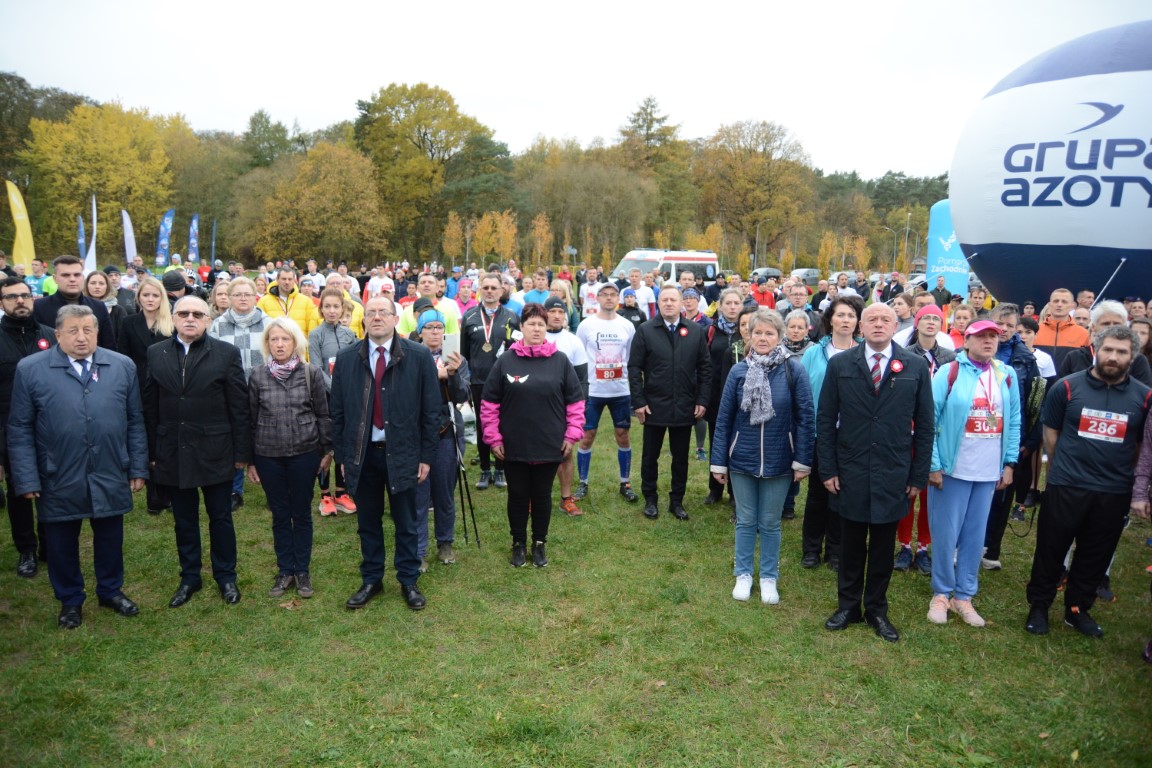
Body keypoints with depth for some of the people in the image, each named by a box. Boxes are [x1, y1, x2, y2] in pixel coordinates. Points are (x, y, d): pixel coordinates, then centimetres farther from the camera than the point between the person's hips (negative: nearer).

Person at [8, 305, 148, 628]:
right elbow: (20, 429, -4)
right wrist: (27, 479, -8)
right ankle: (70, 601, 34)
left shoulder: (122, 366, 1)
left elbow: (134, 421, 4)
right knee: (62, 543, 14)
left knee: (110, 538, 16)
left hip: (110, 476, 2)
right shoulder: (30, 369, -5)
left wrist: (138, 468, 2)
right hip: (59, 479, -1)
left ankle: (111, 591, 37)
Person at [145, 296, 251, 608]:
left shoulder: (226, 353, -5)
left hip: (214, 451, -2)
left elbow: (239, 406, -5)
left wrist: (241, 452, -6)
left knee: (220, 517, 11)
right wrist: (152, 451, 2)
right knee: (184, 520, 14)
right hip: (173, 452, 2)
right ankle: (189, 577, 30)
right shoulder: (156, 353, 4)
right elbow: (151, 406, 4)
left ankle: (226, 576, 27)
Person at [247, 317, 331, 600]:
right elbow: (251, 419, 5)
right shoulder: (257, 376, 0)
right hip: (268, 456, 1)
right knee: (280, 515, 11)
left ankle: (302, 570, 21)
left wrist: (327, 450, 1)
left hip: (304, 453, -1)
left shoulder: (312, 373, -4)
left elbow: (323, 415, 2)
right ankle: (284, 571, 23)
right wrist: (250, 460, 6)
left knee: (301, 513, 9)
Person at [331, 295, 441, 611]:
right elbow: (338, 412, 5)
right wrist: (342, 455, 3)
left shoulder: (419, 357, -5)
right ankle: (371, 581, 30)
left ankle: (409, 582, 26)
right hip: (361, 454, 2)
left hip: (402, 454, -2)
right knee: (368, 523, 14)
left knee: (406, 524, 11)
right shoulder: (346, 359, 1)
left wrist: (426, 456, -5)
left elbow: (430, 410, -4)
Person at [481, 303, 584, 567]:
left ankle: (539, 544, 28)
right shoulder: (505, 361, -2)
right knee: (518, 495, 11)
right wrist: (493, 437, -1)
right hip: (513, 446, 0)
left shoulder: (560, 361, 0)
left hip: (550, 446, 0)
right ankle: (519, 544, 28)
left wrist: (572, 434, 0)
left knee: (542, 496, 12)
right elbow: (489, 403, 2)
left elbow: (575, 401, 4)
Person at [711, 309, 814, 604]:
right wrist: (719, 461, 0)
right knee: (745, 521, 14)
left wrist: (803, 461, -7)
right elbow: (724, 418, -1)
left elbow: (806, 417, -6)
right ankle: (743, 574, 30)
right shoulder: (739, 371, -4)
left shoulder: (793, 370, -9)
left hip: (778, 462, -1)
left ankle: (769, 577, 30)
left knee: (770, 523, 13)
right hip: (742, 459, 1)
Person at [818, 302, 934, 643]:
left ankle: (877, 610, 26)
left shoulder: (916, 367, 0)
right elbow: (825, 419, 1)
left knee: (883, 545, 11)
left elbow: (925, 424, 2)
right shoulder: (840, 364, 0)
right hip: (850, 471, 0)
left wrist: (919, 475, 0)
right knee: (851, 543, 11)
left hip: (893, 474, 0)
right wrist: (828, 468, -3)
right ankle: (848, 605, 26)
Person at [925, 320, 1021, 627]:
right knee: (946, 535, 4)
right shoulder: (949, 372, -7)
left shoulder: (1007, 375, 6)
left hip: (989, 472, 4)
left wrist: (1010, 463, 5)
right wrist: (933, 464, -11)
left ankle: (963, 596, 23)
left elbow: (1014, 421, 10)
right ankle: (941, 593, 20)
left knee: (975, 537, 11)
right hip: (951, 468, -4)